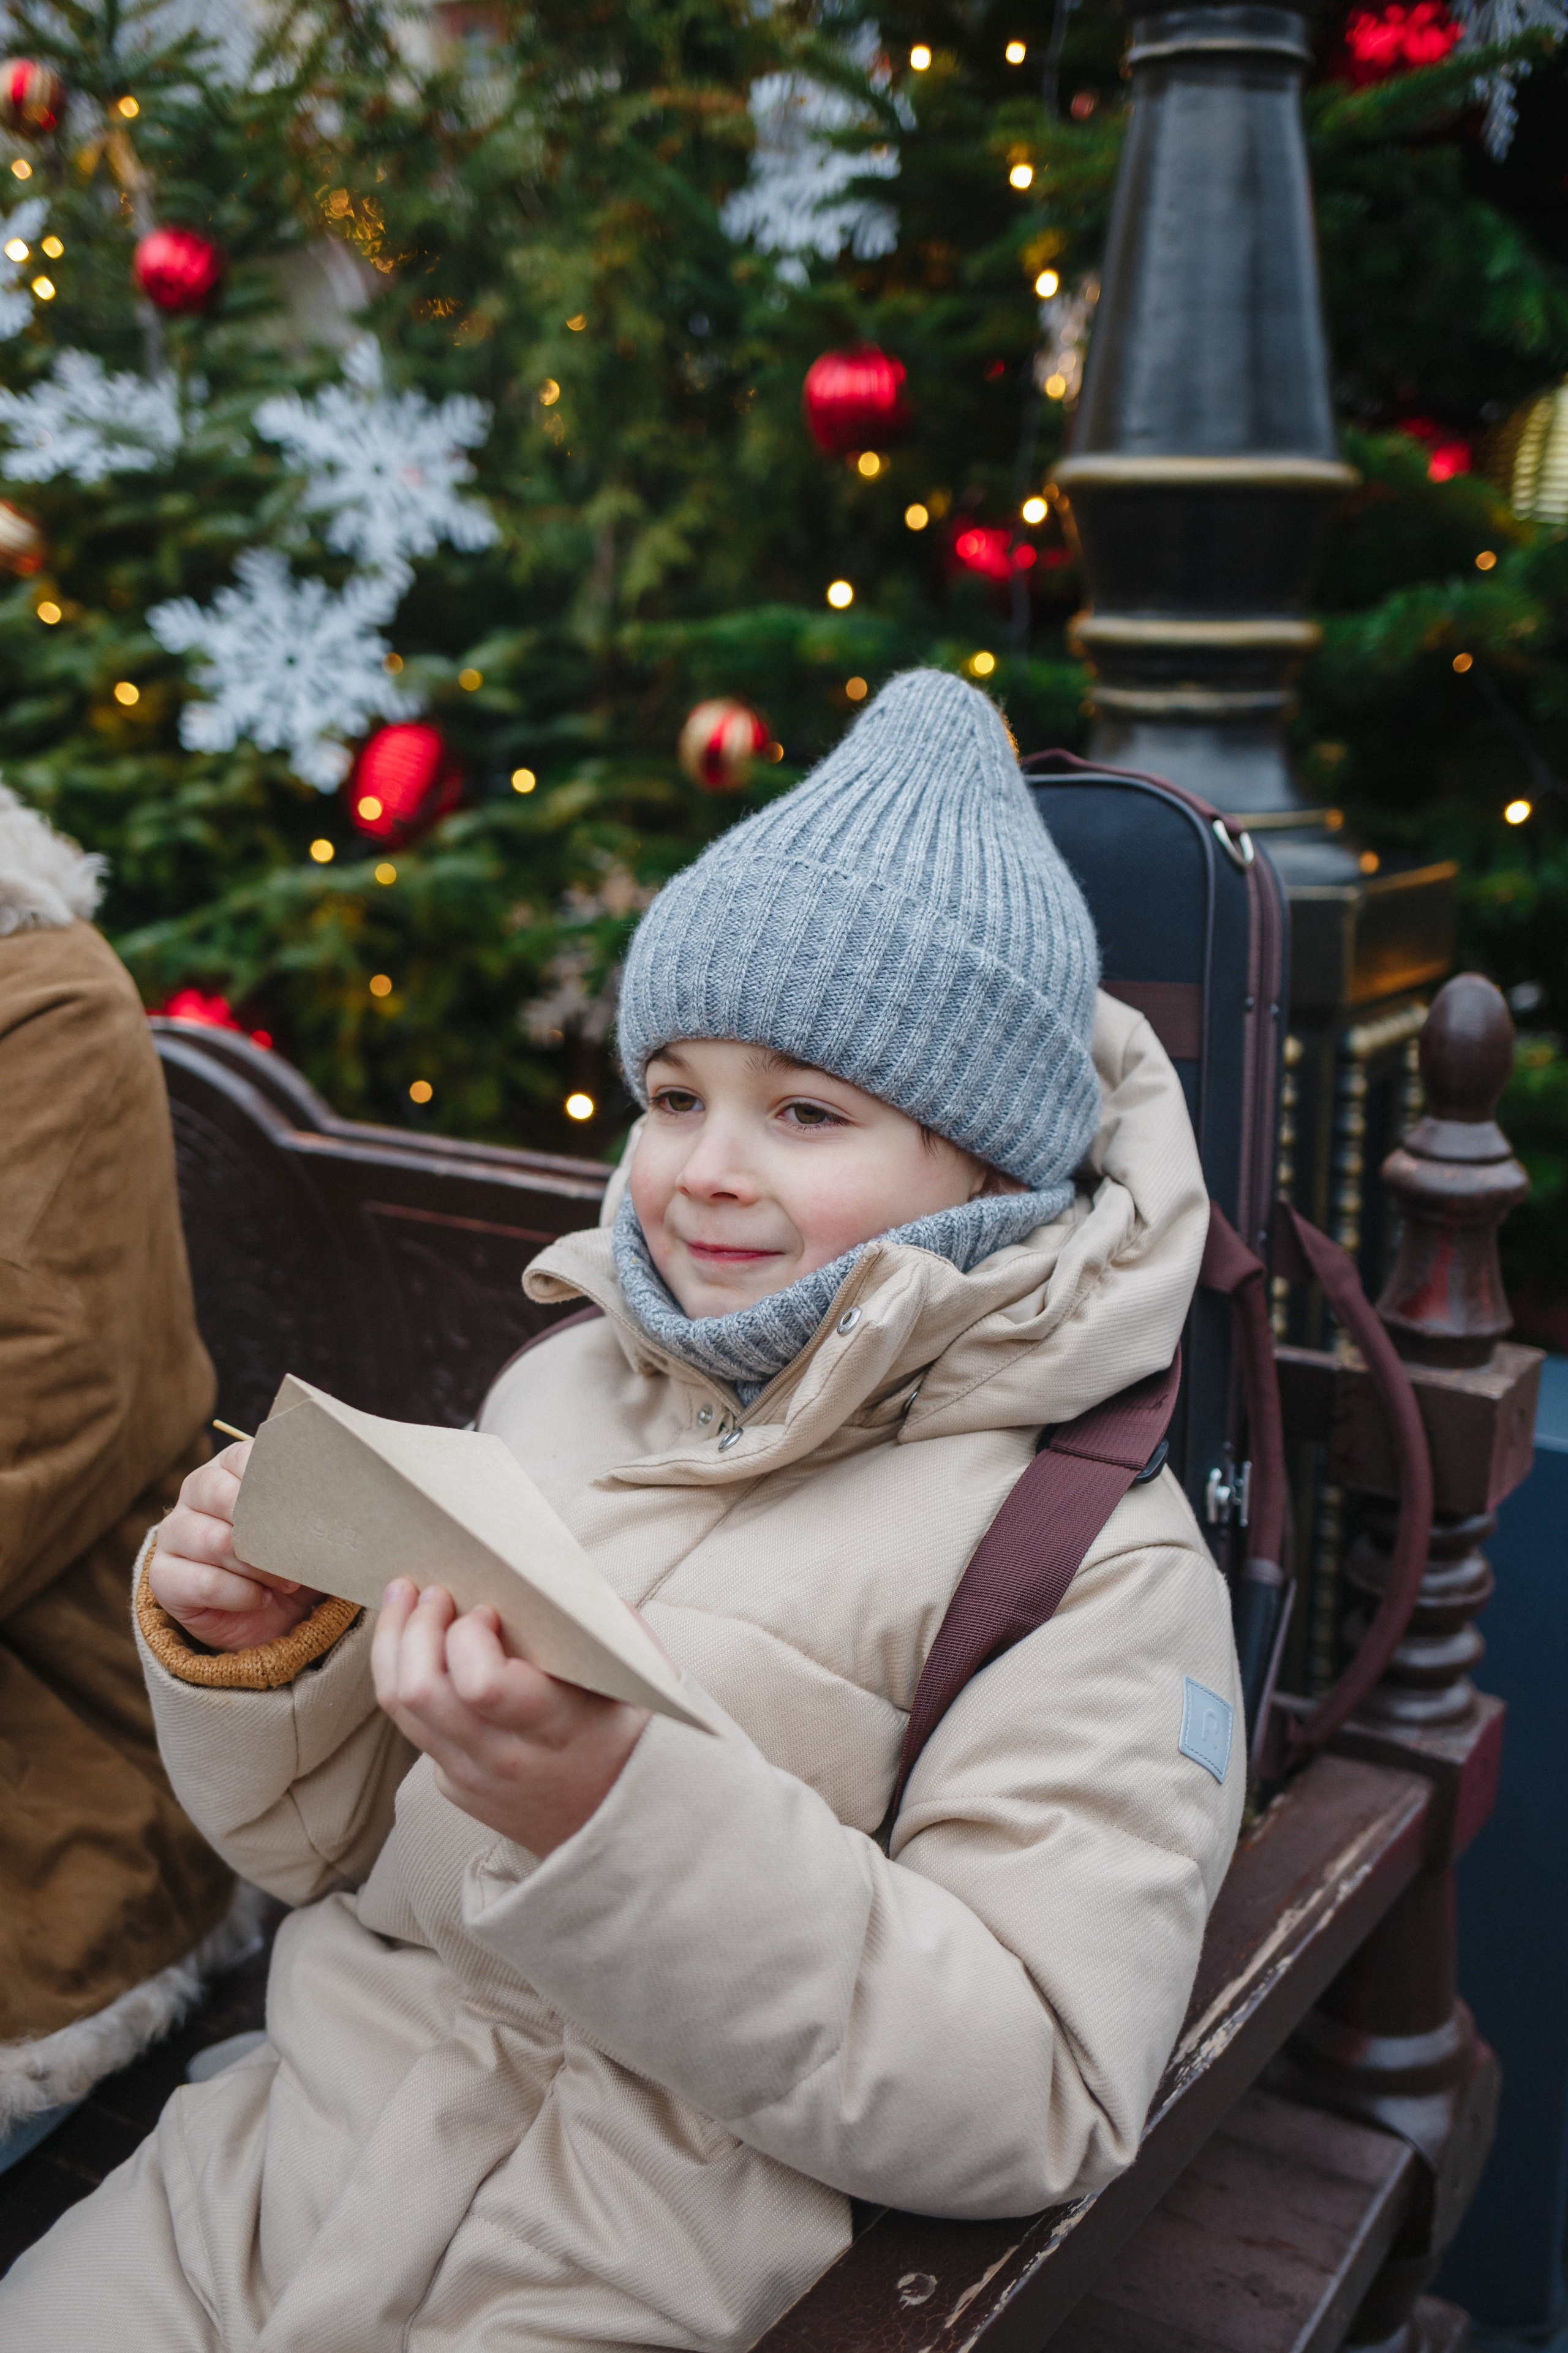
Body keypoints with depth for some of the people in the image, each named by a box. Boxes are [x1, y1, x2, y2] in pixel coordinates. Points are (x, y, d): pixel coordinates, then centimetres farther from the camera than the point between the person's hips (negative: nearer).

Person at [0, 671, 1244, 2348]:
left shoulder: (1102, 1559, -12)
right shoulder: (559, 1389, 4)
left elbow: (1033, 2114, -19)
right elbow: (336, 1848, 12)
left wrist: (615, 1816, -28)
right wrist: (257, 1660, -9)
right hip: (265, 2183, 5)